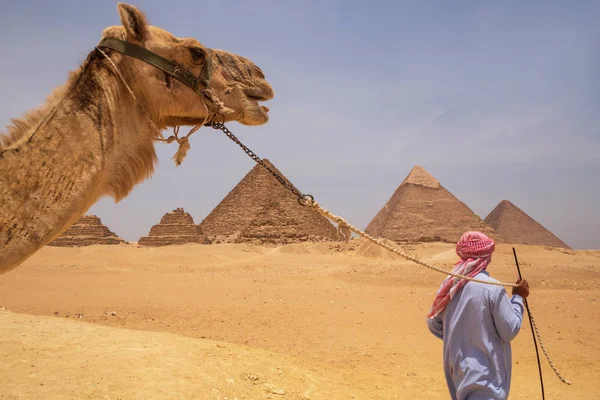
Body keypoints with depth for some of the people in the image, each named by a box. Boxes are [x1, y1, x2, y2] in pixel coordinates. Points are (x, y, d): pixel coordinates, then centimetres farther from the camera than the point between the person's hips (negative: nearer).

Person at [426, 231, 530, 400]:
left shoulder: (449, 284, 1)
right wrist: (518, 298, -1)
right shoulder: (493, 288, -18)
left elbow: (433, 323, 9)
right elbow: (510, 331, -11)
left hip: (456, 368, 7)